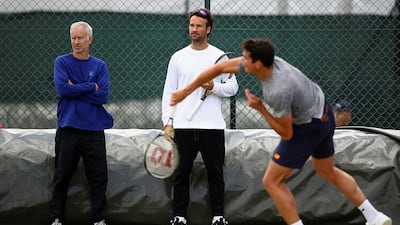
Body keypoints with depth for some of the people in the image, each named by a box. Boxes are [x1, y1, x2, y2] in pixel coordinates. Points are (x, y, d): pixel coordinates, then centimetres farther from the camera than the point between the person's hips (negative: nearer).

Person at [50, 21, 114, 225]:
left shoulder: (100, 66, 7)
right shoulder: (62, 62, 3)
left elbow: (104, 96, -6)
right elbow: (62, 88, -13)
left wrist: (75, 89, -9)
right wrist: (91, 87, -8)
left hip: (94, 130, 1)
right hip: (68, 128, -1)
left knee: (98, 177, 1)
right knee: (62, 176, 4)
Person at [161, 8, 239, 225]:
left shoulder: (219, 56, 5)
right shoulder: (178, 57, 8)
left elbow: (233, 87, 5)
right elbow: (168, 92, 7)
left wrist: (214, 87, -15)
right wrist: (167, 122, -1)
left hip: (212, 127, -1)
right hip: (183, 126, 1)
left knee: (215, 173, 4)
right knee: (181, 174, 4)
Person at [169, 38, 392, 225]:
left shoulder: (278, 91, -35)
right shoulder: (265, 61, -14)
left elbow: (286, 133, -22)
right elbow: (220, 67, -3)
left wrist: (260, 107, -18)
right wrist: (186, 91, 0)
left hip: (307, 128, -9)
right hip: (324, 114, 9)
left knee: (272, 181, 0)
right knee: (328, 171, 27)